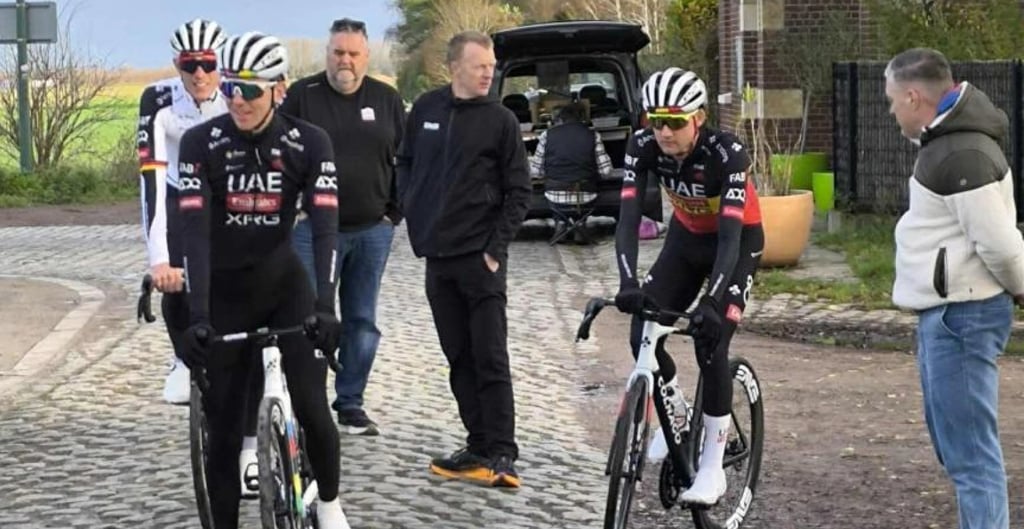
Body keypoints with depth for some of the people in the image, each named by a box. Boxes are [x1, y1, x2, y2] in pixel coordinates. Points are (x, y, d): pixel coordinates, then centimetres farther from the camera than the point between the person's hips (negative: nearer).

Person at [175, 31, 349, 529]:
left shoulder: (309, 143, -13)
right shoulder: (201, 143, -16)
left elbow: (324, 226, -20)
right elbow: (195, 230, -22)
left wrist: (325, 304, -33)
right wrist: (197, 315, -32)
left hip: (284, 283, 0)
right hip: (224, 291, 0)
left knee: (312, 407, -10)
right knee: (223, 425, 1)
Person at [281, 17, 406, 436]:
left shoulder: (387, 100, 6)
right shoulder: (302, 96, -2)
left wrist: (395, 211, 6)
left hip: (372, 231, 3)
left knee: (362, 321, 9)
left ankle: (350, 403, 18)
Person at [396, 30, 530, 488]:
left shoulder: (500, 120, -3)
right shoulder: (426, 109, 7)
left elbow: (518, 191, -2)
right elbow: (406, 163, 20)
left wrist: (496, 247, -8)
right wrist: (413, 214, 10)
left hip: (480, 256, -4)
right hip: (437, 255, 4)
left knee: (490, 358, -6)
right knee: (459, 358, 8)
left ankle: (501, 454, -5)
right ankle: (479, 448, 13)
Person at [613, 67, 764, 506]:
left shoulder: (727, 153, -34)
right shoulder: (643, 147, -23)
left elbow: (730, 234, -39)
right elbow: (628, 218, -29)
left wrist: (712, 301, -51)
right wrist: (628, 282, -46)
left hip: (737, 242, -4)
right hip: (686, 237, 4)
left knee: (710, 342, -18)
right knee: (643, 335, -11)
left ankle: (713, 466, -7)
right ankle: (675, 419, 18)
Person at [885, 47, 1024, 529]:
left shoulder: (963, 155, -22)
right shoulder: (949, 141, 12)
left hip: (961, 317, -11)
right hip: (945, 312, 11)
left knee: (970, 453, -9)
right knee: (953, 442, 20)